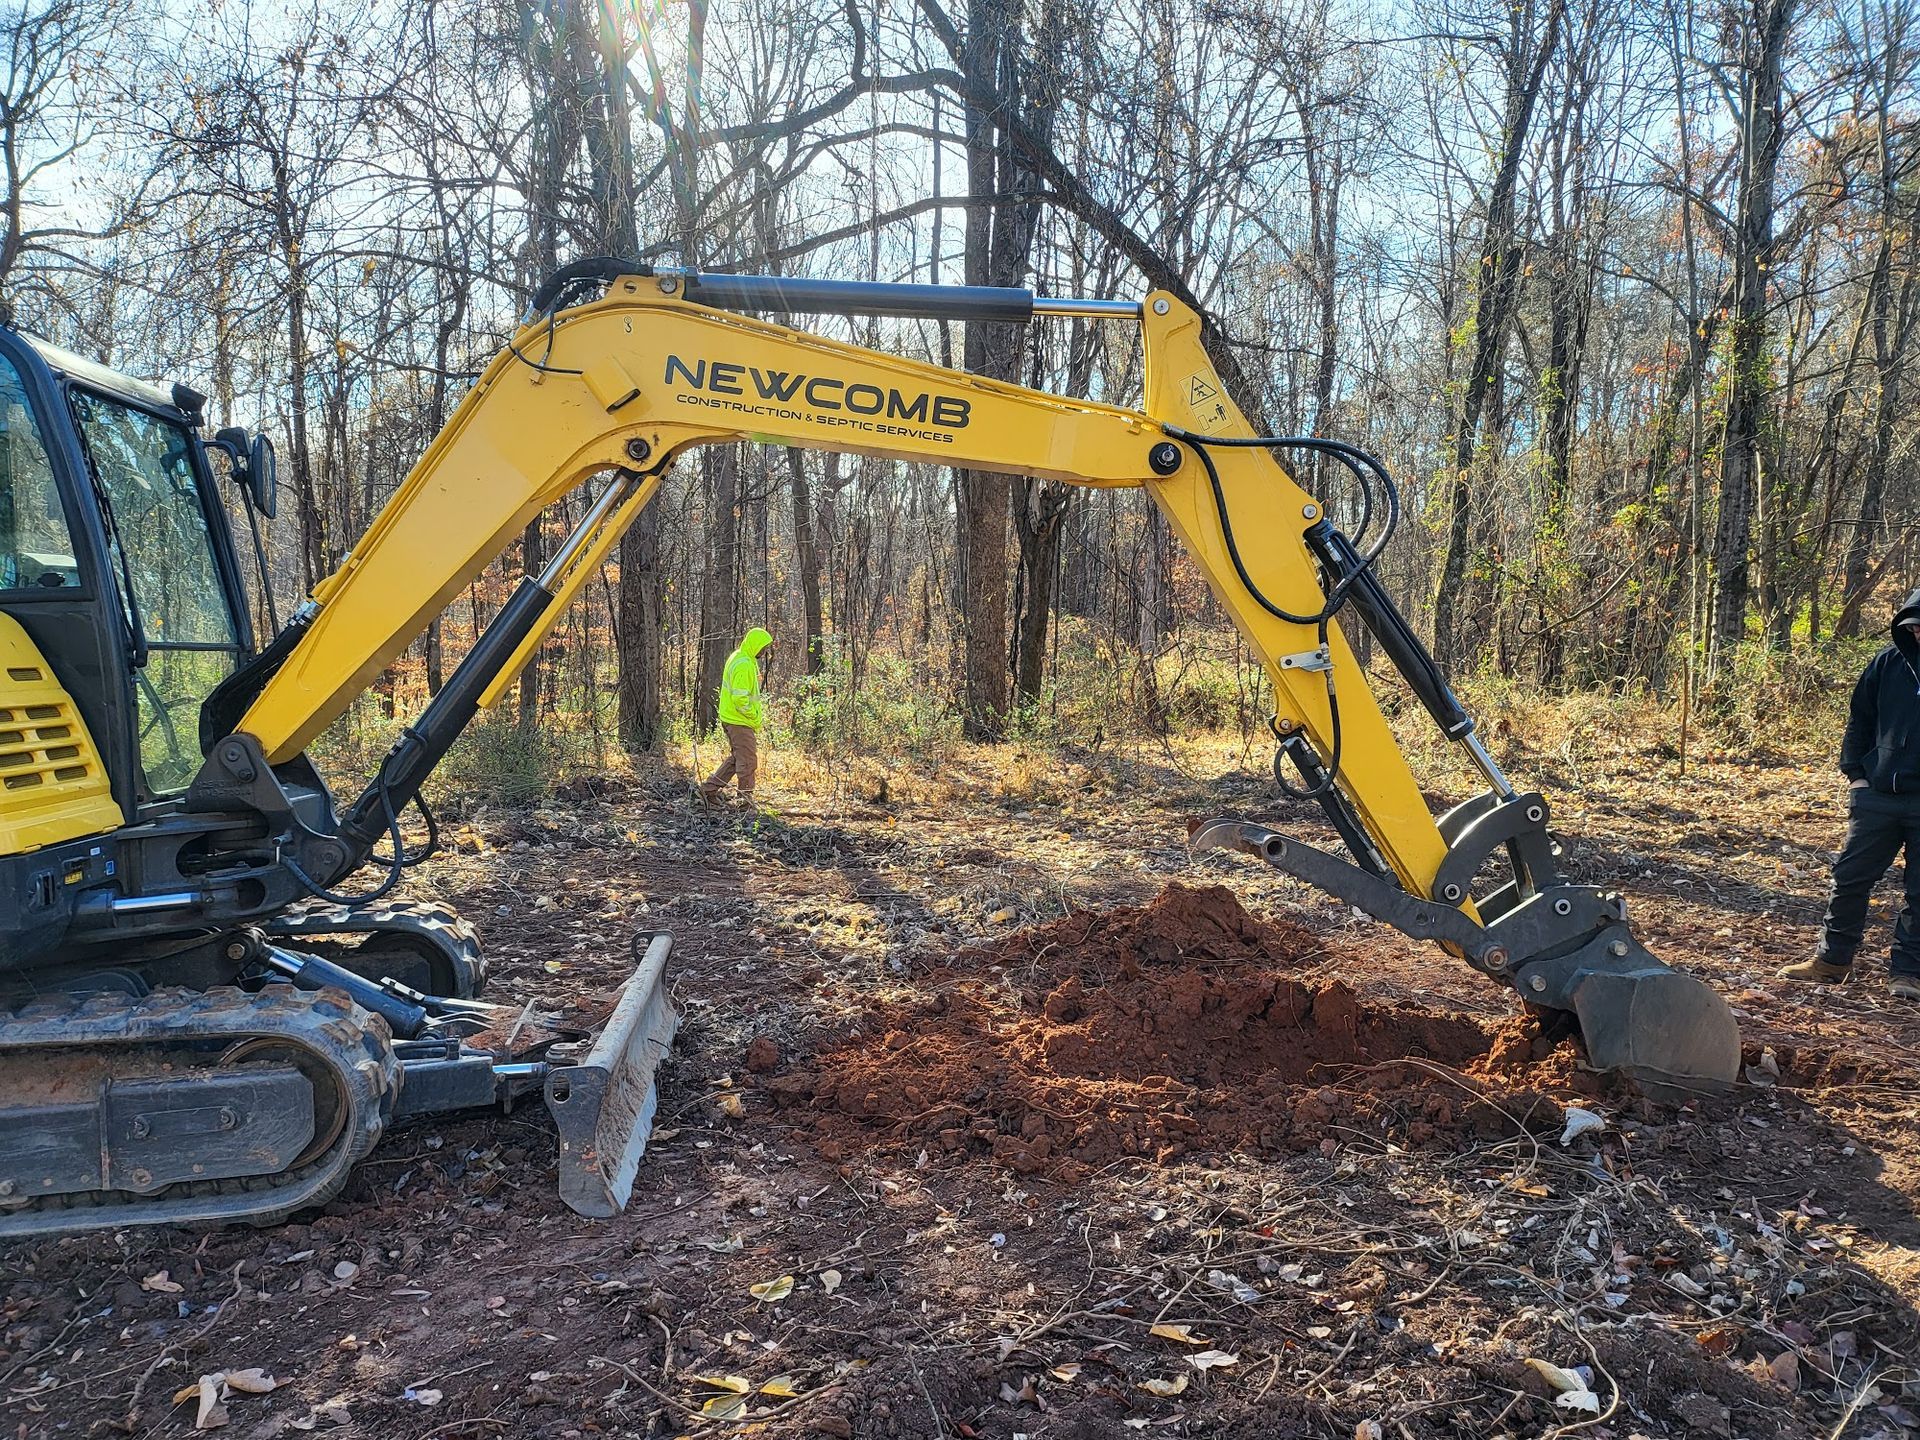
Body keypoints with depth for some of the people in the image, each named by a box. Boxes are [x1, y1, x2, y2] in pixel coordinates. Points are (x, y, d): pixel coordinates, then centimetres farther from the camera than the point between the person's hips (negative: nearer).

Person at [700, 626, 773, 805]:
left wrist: (756, 715, 15)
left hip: (730, 717, 10)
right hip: (740, 721, -10)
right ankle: (746, 797, 8)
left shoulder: (739, 658, 12)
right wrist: (756, 718, -14)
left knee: (736, 757, 19)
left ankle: (709, 789, 21)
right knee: (749, 760, -1)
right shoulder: (744, 665, -21)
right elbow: (740, 699, -26)